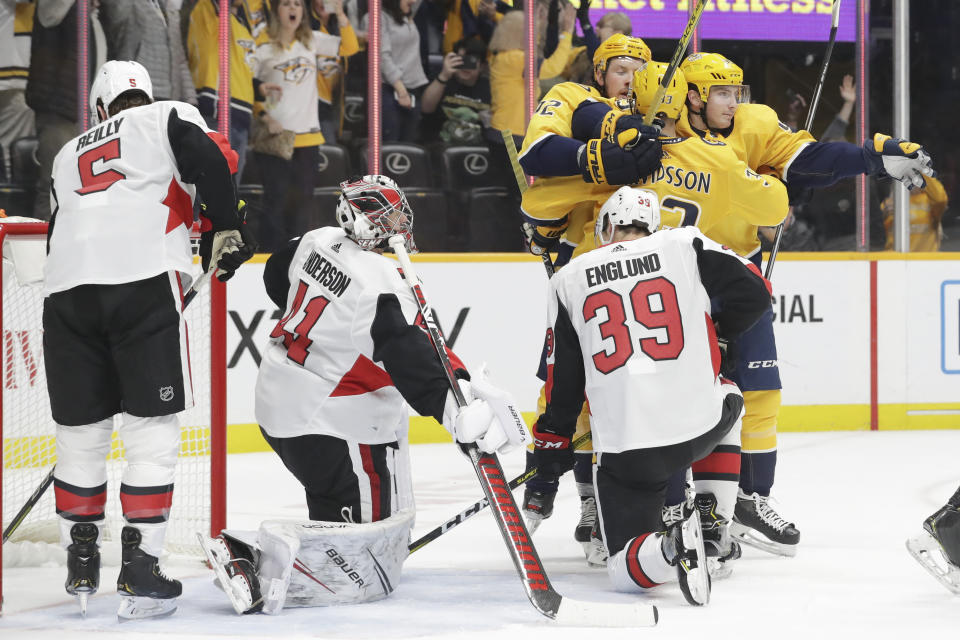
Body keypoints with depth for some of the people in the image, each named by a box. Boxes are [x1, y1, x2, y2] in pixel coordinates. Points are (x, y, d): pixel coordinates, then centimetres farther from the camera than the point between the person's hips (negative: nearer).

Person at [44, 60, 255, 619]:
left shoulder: (68, 157, 32)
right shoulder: (169, 116, 17)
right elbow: (211, 158, -3)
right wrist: (224, 228, 5)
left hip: (66, 287, 4)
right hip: (146, 282, -4)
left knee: (81, 429, 15)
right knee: (152, 426, 1)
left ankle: (81, 567, 24)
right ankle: (140, 569, -5)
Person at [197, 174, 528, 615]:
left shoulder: (319, 242, 2)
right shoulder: (381, 287, -24)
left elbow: (278, 277, 23)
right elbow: (411, 362, -31)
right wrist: (456, 410, -37)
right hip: (329, 425, -10)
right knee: (369, 523, -9)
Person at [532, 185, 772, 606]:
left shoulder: (570, 280, 10)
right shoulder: (686, 246, 6)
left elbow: (562, 380, 12)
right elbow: (753, 293, 2)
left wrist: (552, 443, 26)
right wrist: (717, 331, 23)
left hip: (623, 449, 0)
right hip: (699, 425, 1)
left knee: (626, 569, 8)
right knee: (727, 398, 37)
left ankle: (671, 548, -28)